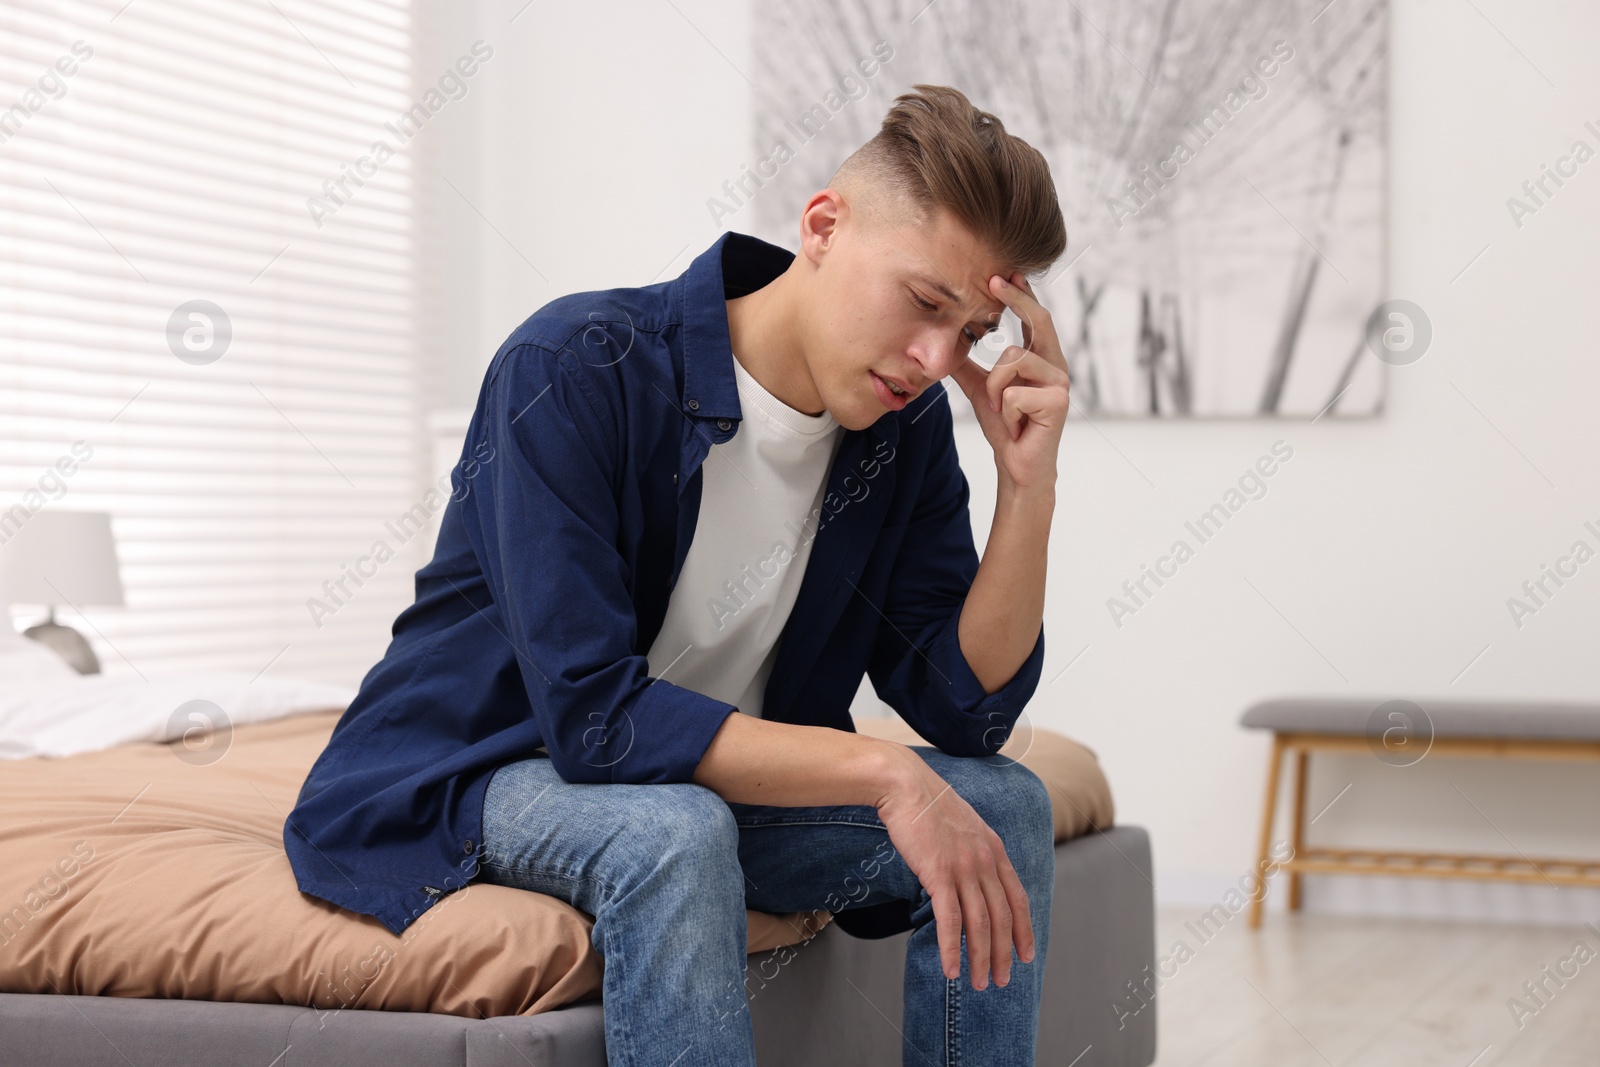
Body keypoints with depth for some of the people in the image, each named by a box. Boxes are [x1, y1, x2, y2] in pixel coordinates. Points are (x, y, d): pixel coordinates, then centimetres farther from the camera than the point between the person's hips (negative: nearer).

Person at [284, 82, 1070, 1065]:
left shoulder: (907, 425, -5)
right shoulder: (577, 369, -25)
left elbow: (965, 712, -5)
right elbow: (592, 715, -31)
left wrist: (1030, 485, -19)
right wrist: (880, 774, -33)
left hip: (716, 784, 6)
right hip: (466, 778, -6)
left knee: (1006, 806, -11)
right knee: (671, 833, -37)